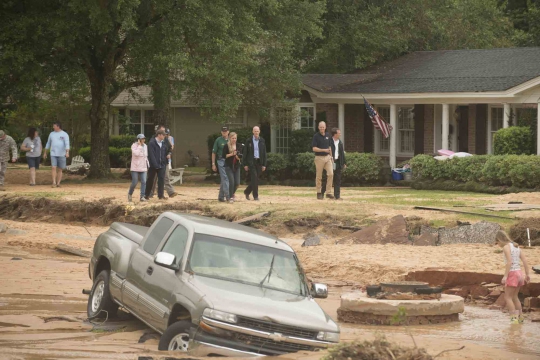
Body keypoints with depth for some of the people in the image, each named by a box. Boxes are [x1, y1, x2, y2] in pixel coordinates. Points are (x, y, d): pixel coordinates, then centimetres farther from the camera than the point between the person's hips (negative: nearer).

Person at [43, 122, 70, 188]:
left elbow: (67, 144, -12)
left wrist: (67, 152, -27)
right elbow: (48, 144, 20)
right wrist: (45, 153, 21)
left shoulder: (64, 134, -2)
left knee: (60, 169, 3)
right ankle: (54, 183, -16)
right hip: (53, 154, 2)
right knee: (54, 168, -11)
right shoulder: (51, 134, 11)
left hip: (61, 155, -2)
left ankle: (58, 183, 9)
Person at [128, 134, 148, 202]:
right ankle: (130, 194, 23)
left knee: (144, 182, -8)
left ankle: (142, 197, -4)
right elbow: (136, 153, -26)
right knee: (134, 183, -3)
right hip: (135, 168, -5)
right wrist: (139, 145, -19)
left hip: (143, 168, 5)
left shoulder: (145, 146, 10)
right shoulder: (134, 146, -9)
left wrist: (148, 166, 17)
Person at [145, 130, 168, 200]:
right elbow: (151, 155, -16)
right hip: (153, 165, -5)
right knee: (150, 180, 6)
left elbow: (165, 154, 17)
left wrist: (165, 164, 8)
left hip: (162, 165, 5)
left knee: (161, 180, -2)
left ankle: (161, 195, 1)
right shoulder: (151, 143, -10)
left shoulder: (163, 144, 11)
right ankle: (146, 195, 17)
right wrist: (156, 165, -21)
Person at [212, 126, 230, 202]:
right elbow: (214, 153, 3)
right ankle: (228, 195, -18)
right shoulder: (218, 140, 1)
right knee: (225, 178, -12)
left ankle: (221, 196, 17)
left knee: (223, 180, 9)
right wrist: (213, 164, -1)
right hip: (221, 161, -4)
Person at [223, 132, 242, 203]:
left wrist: (238, 157, -17)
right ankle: (231, 197, 1)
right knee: (231, 181, -13)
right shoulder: (226, 146, -5)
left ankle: (232, 193, 32)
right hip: (229, 166, -4)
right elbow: (224, 155, -8)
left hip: (236, 166, 4)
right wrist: (231, 154, -18)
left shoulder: (239, 146, 4)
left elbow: (241, 156, 4)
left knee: (237, 183, 3)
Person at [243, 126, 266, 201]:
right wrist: (245, 164, -5)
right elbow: (245, 153, 1)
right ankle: (255, 196, -7)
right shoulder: (249, 141, 0)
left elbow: (264, 153, 7)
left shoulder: (262, 141, 7)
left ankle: (247, 192, 26)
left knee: (255, 179, 5)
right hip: (251, 162, -3)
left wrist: (264, 164, 2)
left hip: (259, 162, 3)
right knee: (254, 178, -11)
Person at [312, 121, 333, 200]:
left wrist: (331, 156, 14)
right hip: (319, 157, -4)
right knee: (319, 176, 2)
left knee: (330, 173, -9)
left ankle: (328, 192, -6)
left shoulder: (327, 135, 10)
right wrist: (324, 150, -22)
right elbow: (314, 149, -12)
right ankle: (319, 193, 13)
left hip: (327, 157, 4)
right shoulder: (316, 136, -7)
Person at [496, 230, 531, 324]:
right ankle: (520, 317, 23)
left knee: (508, 297, -1)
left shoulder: (506, 247, -10)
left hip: (512, 273, -8)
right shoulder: (516, 247, 14)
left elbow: (509, 262, -21)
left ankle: (514, 318, -9)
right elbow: (524, 261, 11)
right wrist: (527, 274, 12)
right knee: (514, 296, 20)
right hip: (519, 273, 8)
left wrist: (505, 276, -22)